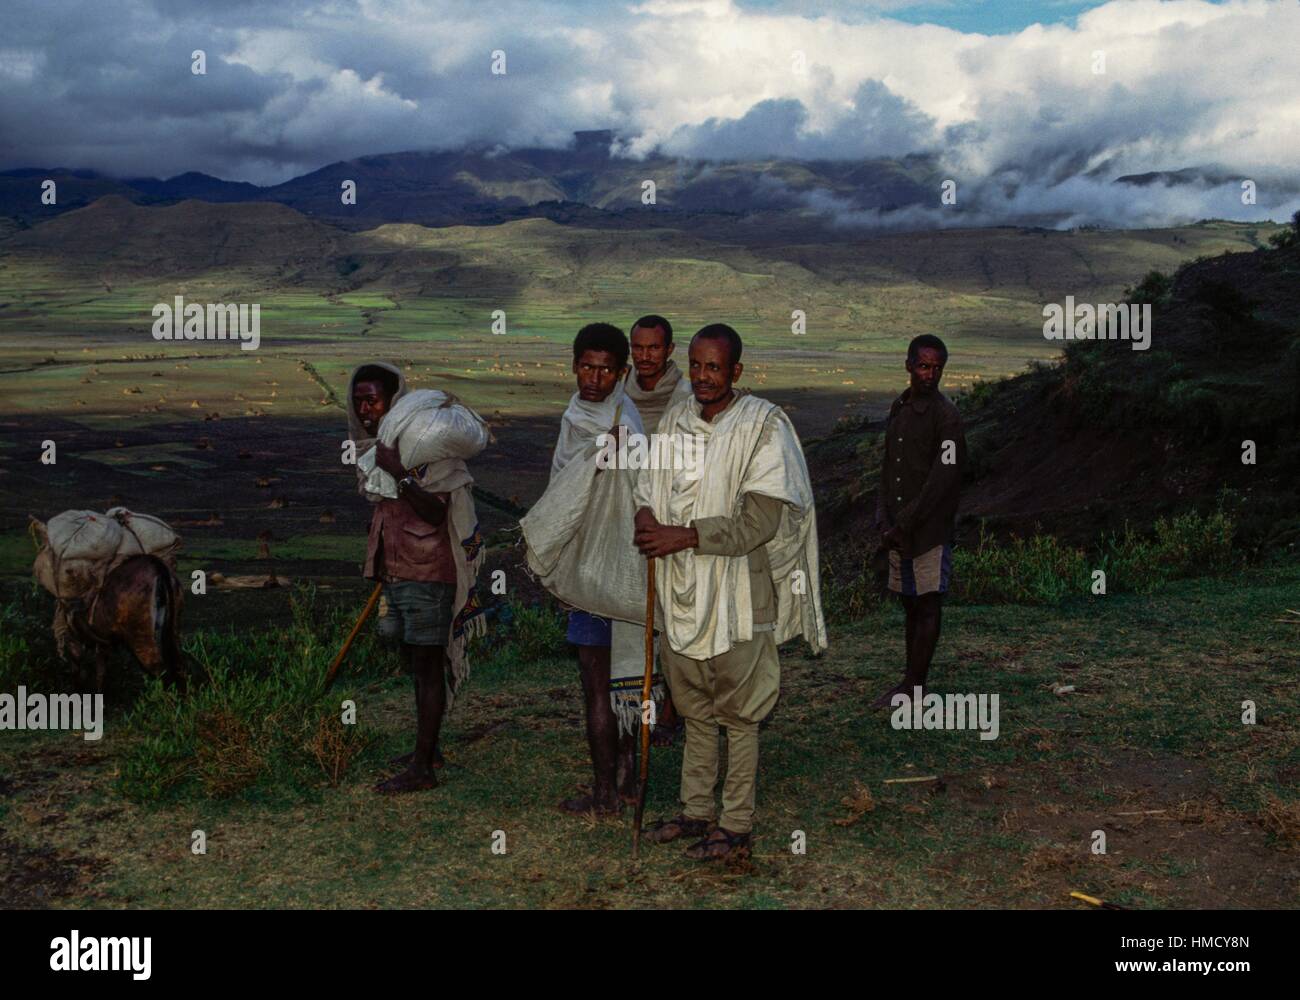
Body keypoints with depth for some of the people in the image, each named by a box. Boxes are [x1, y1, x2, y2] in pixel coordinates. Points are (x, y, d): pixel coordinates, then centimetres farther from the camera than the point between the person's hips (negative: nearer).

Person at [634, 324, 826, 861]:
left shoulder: (763, 425, -12)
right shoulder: (675, 418, 7)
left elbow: (760, 520, -18)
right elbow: (647, 486, 12)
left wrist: (684, 537, -21)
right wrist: (647, 518, -12)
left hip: (736, 598, -6)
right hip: (680, 594, 6)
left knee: (739, 716, 6)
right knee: (696, 712, 18)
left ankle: (736, 825, 18)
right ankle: (696, 811, 32)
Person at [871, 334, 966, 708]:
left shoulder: (946, 416, -11)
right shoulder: (899, 408, 12)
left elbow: (941, 480, -16)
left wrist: (904, 524, -15)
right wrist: (884, 521, 2)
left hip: (930, 529, -7)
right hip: (899, 529, 7)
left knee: (928, 605, -1)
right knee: (909, 605, 13)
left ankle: (914, 686, 4)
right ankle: (911, 681, 22)